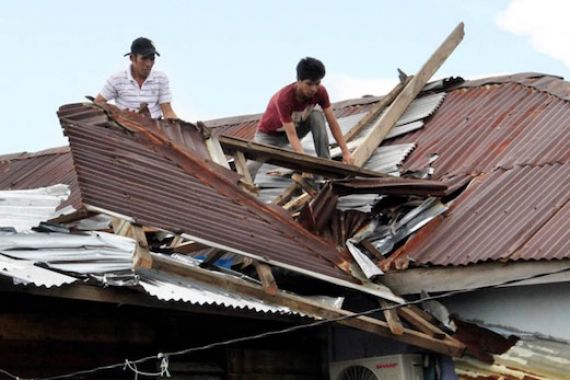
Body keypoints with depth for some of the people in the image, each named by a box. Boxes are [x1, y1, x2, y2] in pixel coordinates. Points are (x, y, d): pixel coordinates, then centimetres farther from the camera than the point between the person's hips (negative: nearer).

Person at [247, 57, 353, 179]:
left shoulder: (320, 92, -22)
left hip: (297, 127, 5)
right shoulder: (284, 98, -38)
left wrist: (346, 152, -21)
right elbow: (292, 135, -39)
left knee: (317, 116, -27)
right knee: (251, 167, -30)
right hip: (270, 134, -5)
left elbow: (332, 122, -16)